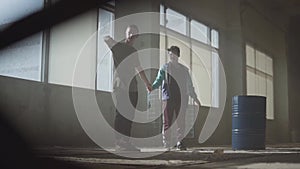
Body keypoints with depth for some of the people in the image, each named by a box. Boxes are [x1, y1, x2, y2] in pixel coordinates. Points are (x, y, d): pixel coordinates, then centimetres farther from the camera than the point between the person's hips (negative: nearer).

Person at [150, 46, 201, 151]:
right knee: (167, 122, -3)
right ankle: (166, 144, 3)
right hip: (168, 98, -2)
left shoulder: (184, 70, 15)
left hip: (181, 99, 2)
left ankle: (180, 142, 10)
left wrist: (195, 98, 19)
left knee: (181, 122, 1)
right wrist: (151, 87, -18)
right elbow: (158, 81, 2)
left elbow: (189, 86, 20)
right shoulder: (165, 68, 8)